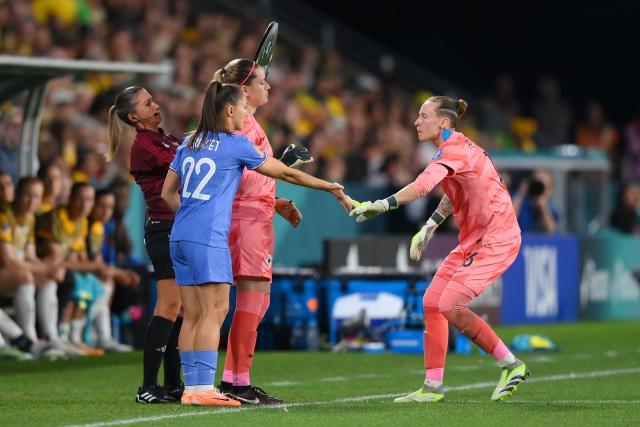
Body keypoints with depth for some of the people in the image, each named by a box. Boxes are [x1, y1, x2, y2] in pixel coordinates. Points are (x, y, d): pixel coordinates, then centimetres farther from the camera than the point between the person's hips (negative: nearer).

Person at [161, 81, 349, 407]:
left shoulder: (189, 143, 15)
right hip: (208, 239, -7)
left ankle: (191, 387, 6)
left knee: (193, 315, 7)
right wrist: (331, 187, 13)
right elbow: (286, 173, 3)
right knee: (214, 311, -6)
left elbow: (168, 193, 17)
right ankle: (203, 388, -10)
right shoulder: (236, 145, -4)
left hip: (181, 236, 7)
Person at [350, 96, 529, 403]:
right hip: (473, 239, 10)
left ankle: (511, 365, -5)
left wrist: (384, 204, -42)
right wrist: (429, 227, 23)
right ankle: (433, 386, 10)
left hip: (496, 240, -10)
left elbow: (424, 185, -35)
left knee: (450, 306, -18)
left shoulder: (455, 148, -18)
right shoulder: (454, 148, 12)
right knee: (432, 301, 5)